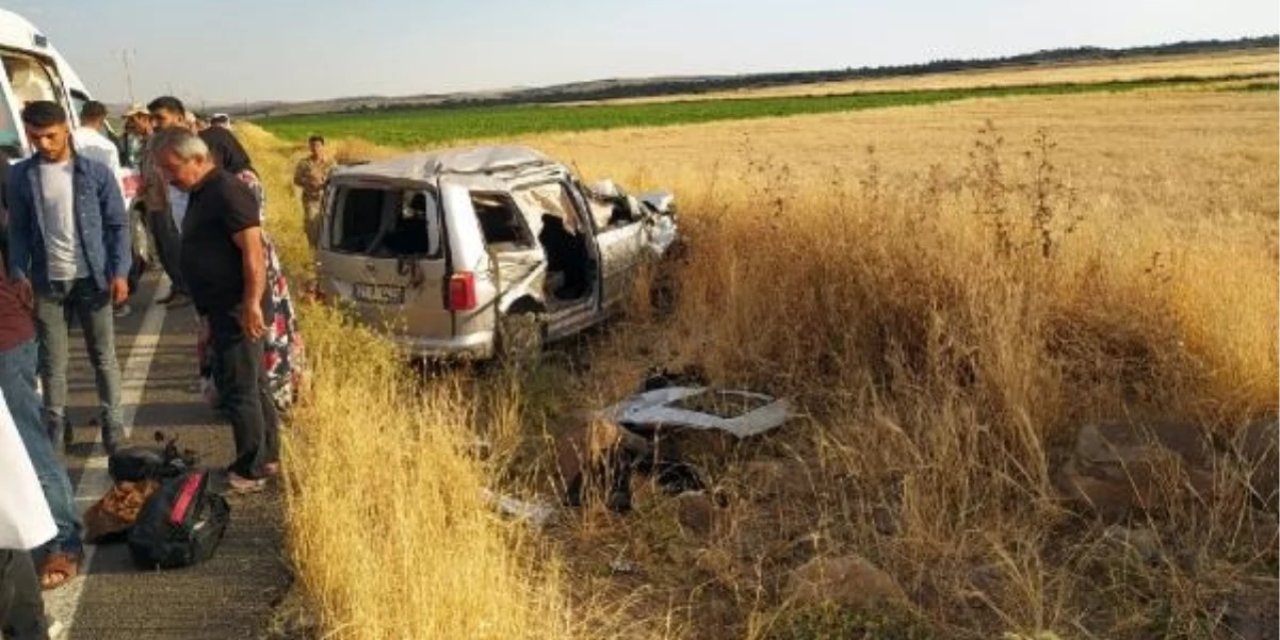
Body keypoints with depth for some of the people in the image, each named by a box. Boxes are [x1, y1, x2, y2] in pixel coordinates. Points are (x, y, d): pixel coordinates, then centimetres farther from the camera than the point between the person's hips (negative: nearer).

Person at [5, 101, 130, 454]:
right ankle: (55, 428, 20)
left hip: (91, 279, -1)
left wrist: (119, 272, -9)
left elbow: (118, 225, -1)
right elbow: (18, 229, 6)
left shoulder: (96, 173, -3)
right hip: (46, 281, 1)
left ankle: (113, 426, 16)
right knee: (52, 361, 9)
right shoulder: (21, 176, 2)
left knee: (104, 357, 6)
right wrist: (18, 273, -5)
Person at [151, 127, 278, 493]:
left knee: (238, 390, -3)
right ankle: (267, 458, 27)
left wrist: (252, 304, -28)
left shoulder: (227, 192, -18)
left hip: (237, 309, -10)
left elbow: (253, 252, -23)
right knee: (252, 385, 16)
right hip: (223, 308, 10)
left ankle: (251, 471, 6)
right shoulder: (201, 193, 13)